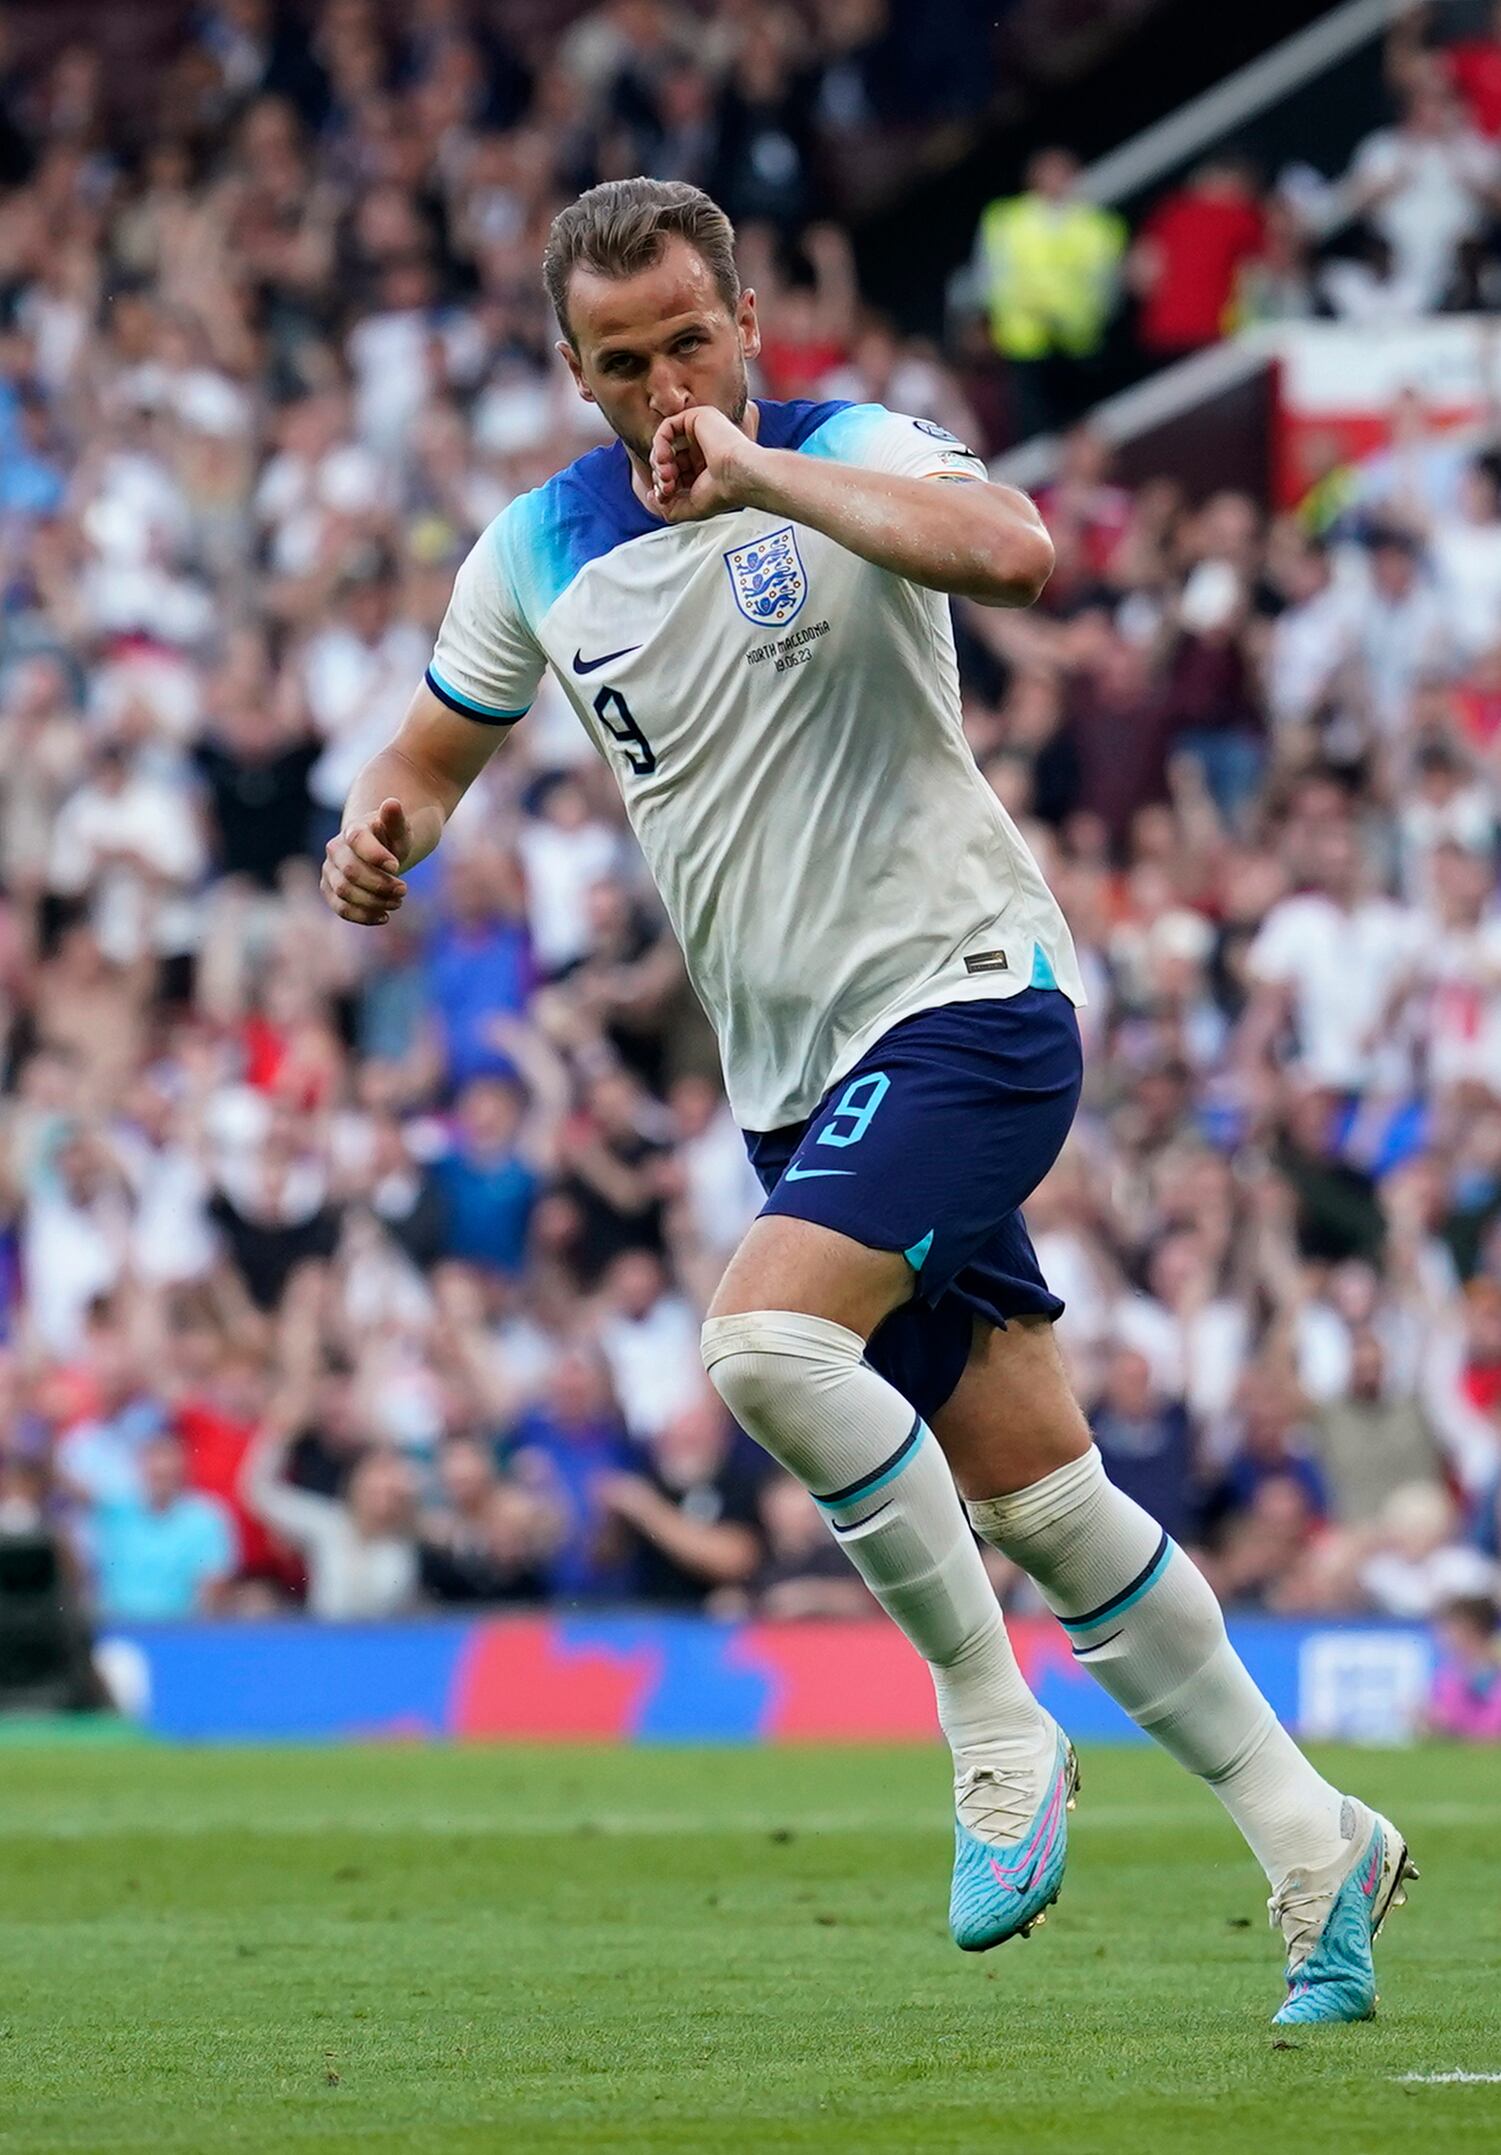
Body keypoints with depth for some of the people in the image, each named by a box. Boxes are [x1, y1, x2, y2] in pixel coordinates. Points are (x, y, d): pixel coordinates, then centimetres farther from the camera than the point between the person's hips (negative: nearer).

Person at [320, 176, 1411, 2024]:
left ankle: (997, 1733, -13)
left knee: (767, 1338, -27)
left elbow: (1014, 555, -31)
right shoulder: (540, 553, 7)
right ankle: (1308, 1837, 15)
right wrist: (380, 834, -3)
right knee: (1037, 1500, 5)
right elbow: (435, 750, 20)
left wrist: (755, 473, -30)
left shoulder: (851, 459, -9)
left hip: (962, 993, -6)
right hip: (797, 1080, 6)